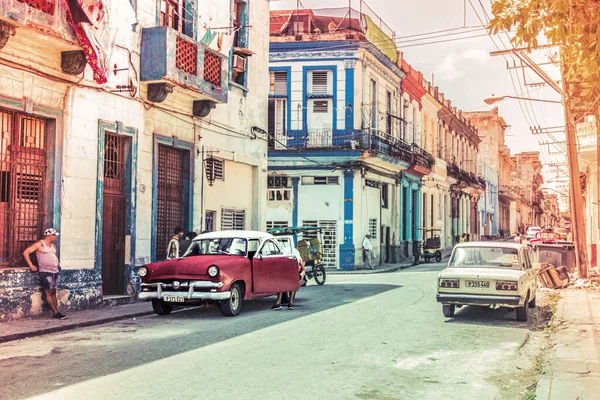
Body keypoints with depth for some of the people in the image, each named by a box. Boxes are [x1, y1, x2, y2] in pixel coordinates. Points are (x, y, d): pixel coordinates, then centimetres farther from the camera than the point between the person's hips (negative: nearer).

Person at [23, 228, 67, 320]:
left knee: (53, 292, 6)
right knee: (48, 293, -6)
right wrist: (31, 266, -12)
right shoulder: (39, 244, -6)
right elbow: (25, 252, -11)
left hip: (55, 272, 7)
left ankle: (56, 313, 7)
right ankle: (56, 313, -7)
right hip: (45, 272, -7)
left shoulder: (53, 245, 15)